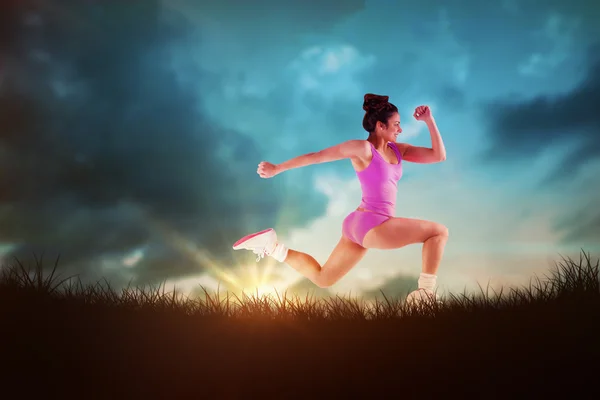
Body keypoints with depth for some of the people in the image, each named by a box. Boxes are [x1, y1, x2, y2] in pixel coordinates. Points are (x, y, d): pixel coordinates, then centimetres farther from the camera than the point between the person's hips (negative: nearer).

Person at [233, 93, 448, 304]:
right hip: (370, 224, -9)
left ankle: (271, 245, 16)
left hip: (360, 226, 9)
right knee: (439, 231, -7)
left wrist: (429, 120, 4)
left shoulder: (398, 150, 13)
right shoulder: (363, 148, -10)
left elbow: (438, 156, 11)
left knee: (321, 279, 17)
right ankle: (425, 294, -7)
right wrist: (277, 168, 0)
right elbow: (317, 156, -5)